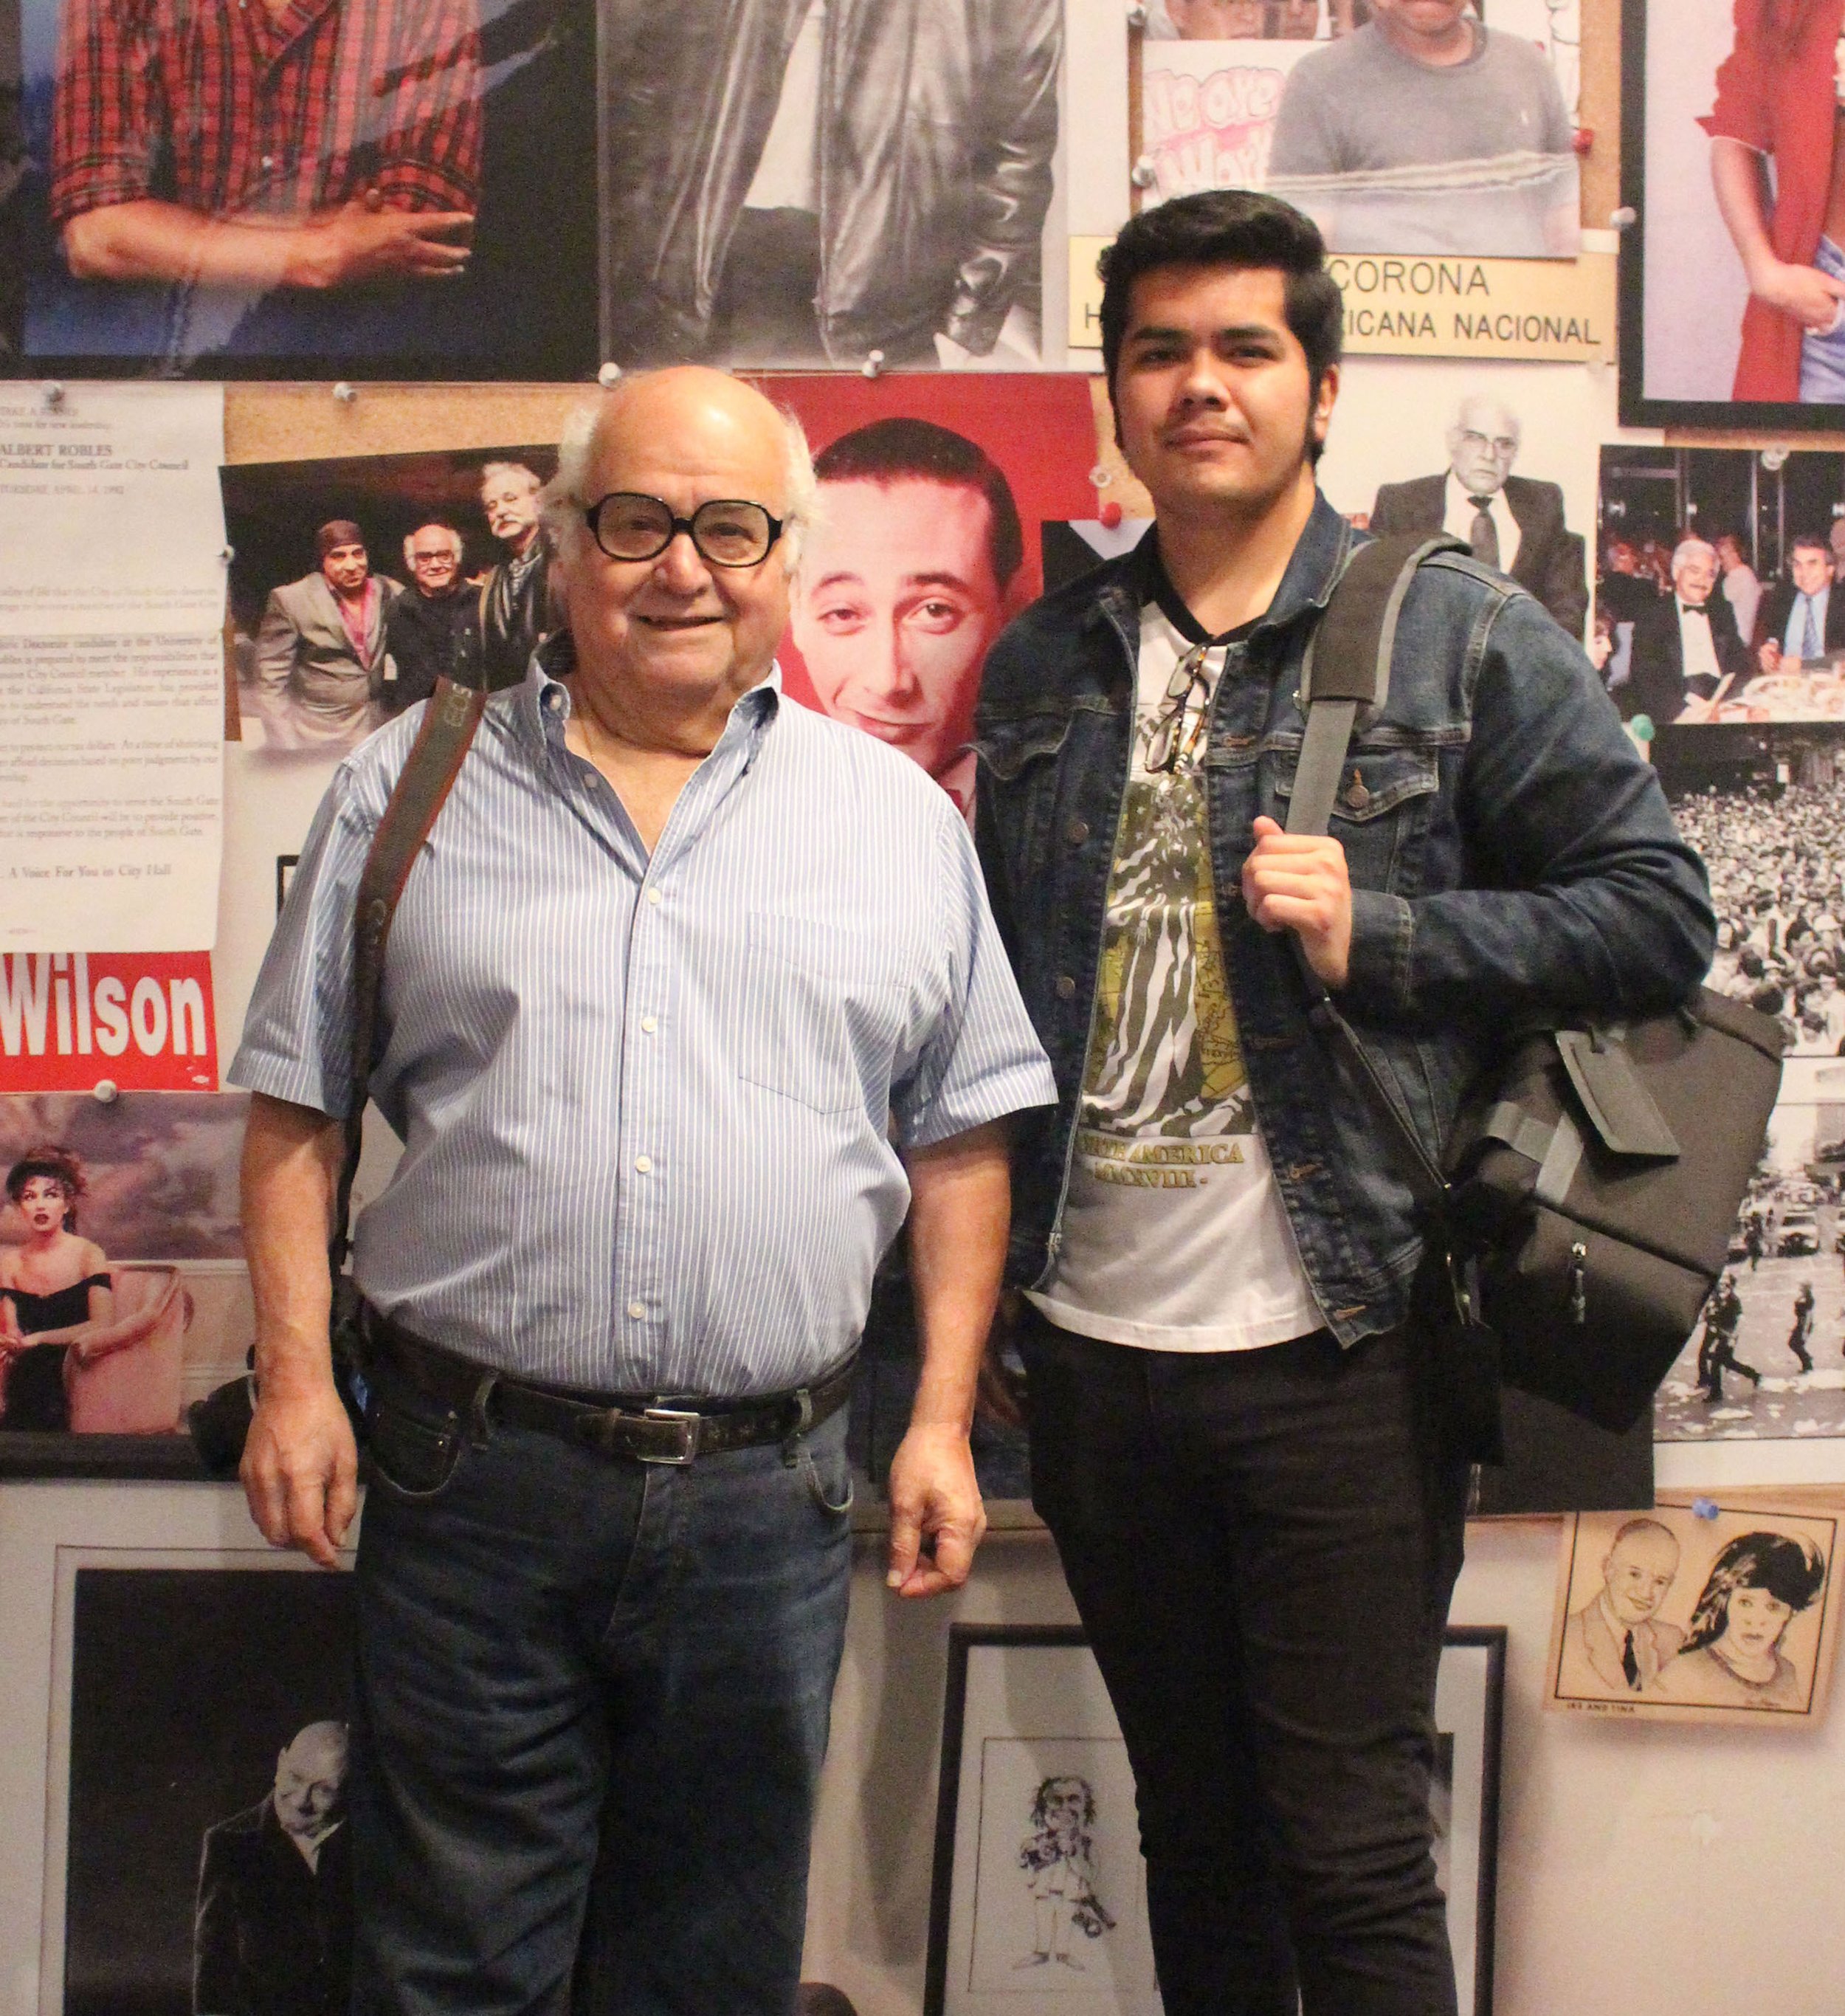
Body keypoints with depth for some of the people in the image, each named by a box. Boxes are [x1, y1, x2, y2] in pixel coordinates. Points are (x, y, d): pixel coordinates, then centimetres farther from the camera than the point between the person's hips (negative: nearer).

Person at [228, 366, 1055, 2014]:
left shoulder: (900, 817, 7)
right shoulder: (412, 790, 5)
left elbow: (962, 1141, 8)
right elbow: (300, 1109, 7)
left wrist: (945, 1418, 2)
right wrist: (295, 1377, -2)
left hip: (765, 1497, 1)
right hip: (473, 1471, 0)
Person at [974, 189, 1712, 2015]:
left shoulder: (1458, 637, -2)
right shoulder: (1041, 667, 10)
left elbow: (1656, 914, -3)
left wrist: (1373, 932, -15)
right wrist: (974, 1305, 13)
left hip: (1336, 1349, -4)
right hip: (1093, 1348, 4)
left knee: (1349, 1850, 3)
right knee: (1194, 1831, 17)